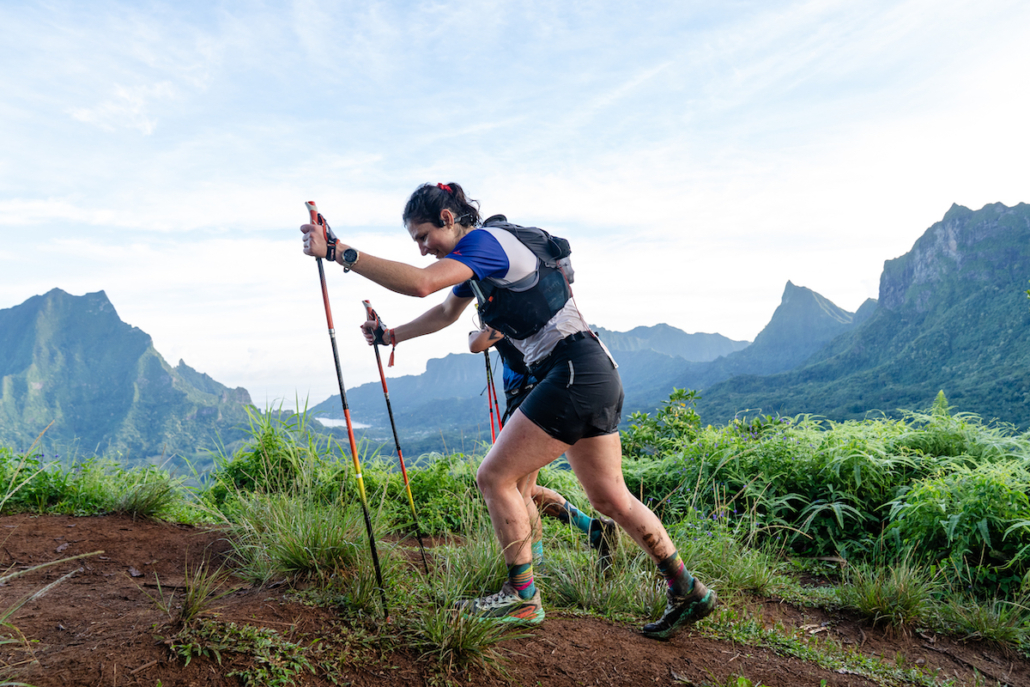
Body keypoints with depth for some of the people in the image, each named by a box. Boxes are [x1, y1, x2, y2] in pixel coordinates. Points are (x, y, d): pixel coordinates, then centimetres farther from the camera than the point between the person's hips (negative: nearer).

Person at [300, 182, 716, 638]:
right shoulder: (477, 258, 18)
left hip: (574, 375, -11)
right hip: (596, 376, 11)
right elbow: (445, 313, 34)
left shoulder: (485, 241, -11)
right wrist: (389, 335, 33)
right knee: (610, 498, 14)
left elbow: (420, 282, -28)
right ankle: (689, 592, 24)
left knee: (495, 477, -5)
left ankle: (522, 598, 8)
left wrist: (339, 252, -24)